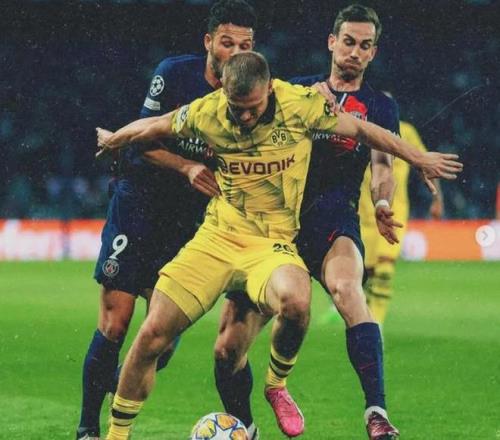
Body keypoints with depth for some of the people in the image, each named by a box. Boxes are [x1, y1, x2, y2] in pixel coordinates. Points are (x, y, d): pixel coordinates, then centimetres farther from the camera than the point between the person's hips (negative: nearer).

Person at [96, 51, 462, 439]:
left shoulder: (301, 104, -10)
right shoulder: (207, 113, -6)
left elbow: (360, 129, 6)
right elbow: (153, 127, 14)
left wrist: (420, 159, 14)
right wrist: (112, 141, 30)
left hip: (272, 244, -2)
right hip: (216, 237, 2)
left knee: (295, 303, -37)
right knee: (152, 335, -10)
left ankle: (277, 385, -6)